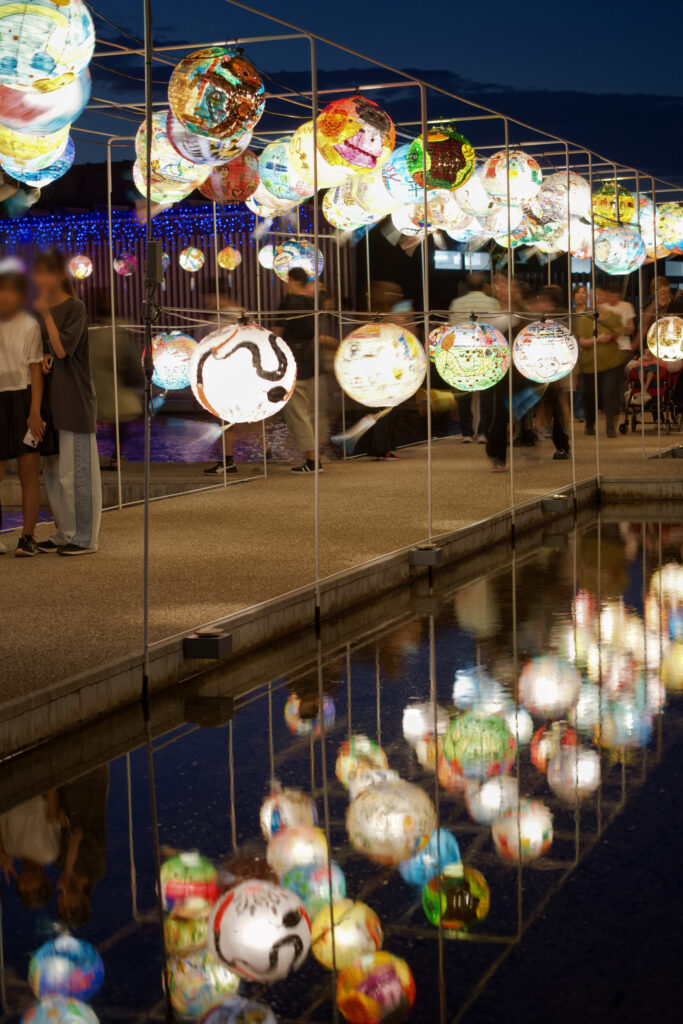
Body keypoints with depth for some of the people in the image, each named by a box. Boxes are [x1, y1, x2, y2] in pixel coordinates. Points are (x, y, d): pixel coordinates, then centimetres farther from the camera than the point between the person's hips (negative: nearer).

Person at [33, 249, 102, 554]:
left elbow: (63, 349, -19)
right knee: (52, 471, 11)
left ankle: (84, 537, 1)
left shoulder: (75, 308, -10)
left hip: (74, 401, -8)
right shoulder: (41, 310, 12)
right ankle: (64, 533, 20)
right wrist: (43, 359, -5)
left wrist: (46, 313, -22)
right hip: (51, 400, 8)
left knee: (75, 470, -5)